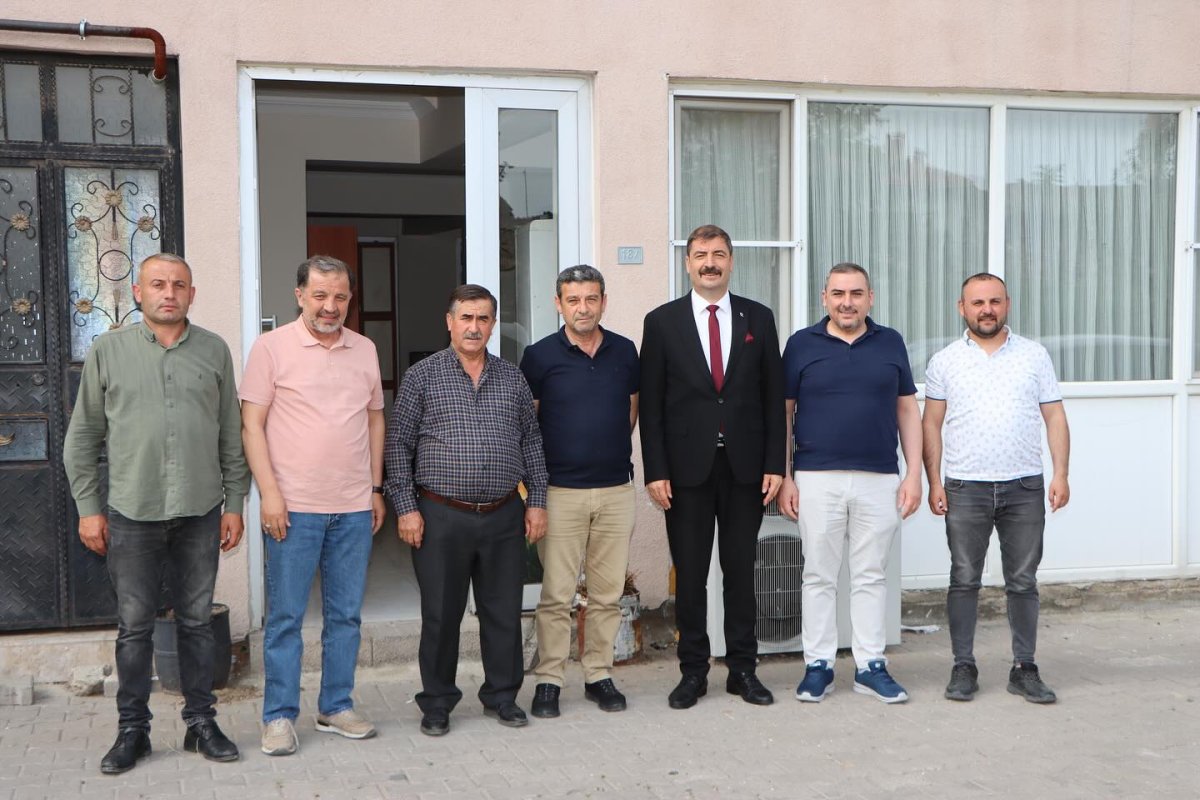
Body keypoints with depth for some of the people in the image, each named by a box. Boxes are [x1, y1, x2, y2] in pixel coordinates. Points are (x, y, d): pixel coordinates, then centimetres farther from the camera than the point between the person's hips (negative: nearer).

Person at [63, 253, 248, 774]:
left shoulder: (214, 351, 5)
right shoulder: (109, 350, 2)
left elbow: (231, 434, 8)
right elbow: (83, 436, 5)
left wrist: (234, 503, 6)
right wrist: (88, 507, 1)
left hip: (199, 512, 1)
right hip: (131, 513, -1)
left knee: (197, 622, 10)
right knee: (134, 626, 6)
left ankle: (201, 723, 21)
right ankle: (132, 730, 19)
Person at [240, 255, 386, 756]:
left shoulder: (365, 349, 11)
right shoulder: (272, 347, -3)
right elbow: (251, 424, -5)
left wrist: (377, 489, 13)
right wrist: (269, 494, -11)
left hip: (354, 508, 4)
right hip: (292, 507, -4)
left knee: (346, 614, 11)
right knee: (285, 616, 3)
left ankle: (336, 707, 23)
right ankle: (279, 716, 14)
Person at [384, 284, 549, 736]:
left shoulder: (513, 379, 10)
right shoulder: (421, 377, 1)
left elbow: (531, 442, 14)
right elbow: (399, 445, 0)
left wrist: (537, 500, 7)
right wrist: (405, 507, -6)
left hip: (504, 517, 3)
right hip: (441, 517, -3)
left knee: (504, 612, 9)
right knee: (441, 615, 5)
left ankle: (502, 696, 25)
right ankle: (437, 703, 20)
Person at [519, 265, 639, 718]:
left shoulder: (624, 352, 6)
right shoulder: (540, 355, -3)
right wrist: (539, 473, 7)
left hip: (616, 489, 3)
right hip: (561, 490, -3)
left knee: (608, 593, 8)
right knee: (556, 594, 0)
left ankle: (599, 675, 20)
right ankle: (548, 681, 11)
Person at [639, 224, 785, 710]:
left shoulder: (758, 319, 6)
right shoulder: (662, 322, 2)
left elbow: (773, 397, 6)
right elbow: (650, 404, 0)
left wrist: (775, 464, -1)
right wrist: (655, 471, -7)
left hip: (745, 467, 1)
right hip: (687, 466, -1)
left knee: (741, 571, 9)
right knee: (690, 575, 5)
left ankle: (743, 669, 19)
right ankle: (693, 671, 16)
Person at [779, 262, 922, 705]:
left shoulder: (890, 343, 8)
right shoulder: (801, 344, 3)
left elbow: (908, 410, 9)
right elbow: (783, 412, 4)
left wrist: (914, 474, 1)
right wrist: (783, 476, -1)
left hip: (880, 479, 1)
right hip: (816, 478, -1)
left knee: (871, 575, 7)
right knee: (819, 575, 5)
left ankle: (870, 665, 16)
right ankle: (818, 664, 14)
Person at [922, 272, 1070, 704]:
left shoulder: (1034, 355, 6)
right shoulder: (945, 361, 4)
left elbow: (1054, 417, 5)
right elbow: (931, 424, 4)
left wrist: (1060, 473, -4)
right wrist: (934, 481, -3)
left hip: (1025, 489, 1)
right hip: (965, 489, 0)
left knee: (1023, 583, 7)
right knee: (964, 581, 5)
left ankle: (1025, 669, 16)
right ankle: (963, 667, 14)